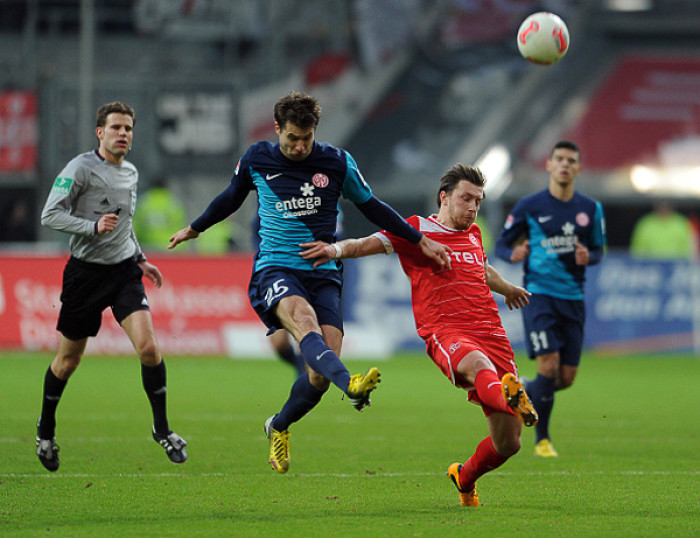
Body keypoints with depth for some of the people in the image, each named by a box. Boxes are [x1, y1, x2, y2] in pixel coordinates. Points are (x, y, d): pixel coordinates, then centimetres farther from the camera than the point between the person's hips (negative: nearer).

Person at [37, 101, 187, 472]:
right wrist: (93, 227, -27)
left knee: (148, 347, -15)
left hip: (124, 271, 4)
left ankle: (162, 428, -1)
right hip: (85, 272, -4)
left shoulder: (131, 173, 11)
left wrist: (140, 258, 23)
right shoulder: (81, 168, -11)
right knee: (68, 360, 7)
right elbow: (50, 215, -16)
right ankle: (46, 428, 30)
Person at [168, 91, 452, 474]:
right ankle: (351, 384, -63)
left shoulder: (337, 162, 3)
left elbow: (371, 207, 15)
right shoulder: (257, 159, 4)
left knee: (321, 374, -11)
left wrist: (420, 241, 13)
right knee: (304, 318, -37)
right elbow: (232, 198, 24)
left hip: (323, 273, 2)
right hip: (275, 270, -2)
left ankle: (279, 427, 18)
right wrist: (195, 228, 36)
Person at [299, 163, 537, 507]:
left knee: (508, 443, 0)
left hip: (491, 333, 6)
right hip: (445, 333, -6)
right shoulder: (417, 230, 7)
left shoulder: (473, 234, 24)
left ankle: (465, 477, 30)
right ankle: (511, 399, -78)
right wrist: (338, 249, -25)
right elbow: (369, 244, -5)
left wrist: (508, 289, 64)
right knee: (480, 365, -43)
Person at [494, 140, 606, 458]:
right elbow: (501, 244, 4)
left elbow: (598, 250, 16)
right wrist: (513, 255, -19)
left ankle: (520, 394, 32)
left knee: (566, 378, 1)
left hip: (573, 298, 4)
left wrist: (588, 257, -9)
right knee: (549, 366, -16)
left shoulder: (590, 209, 7)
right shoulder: (530, 206, -2)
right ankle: (542, 440, 0)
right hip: (539, 293, -4)